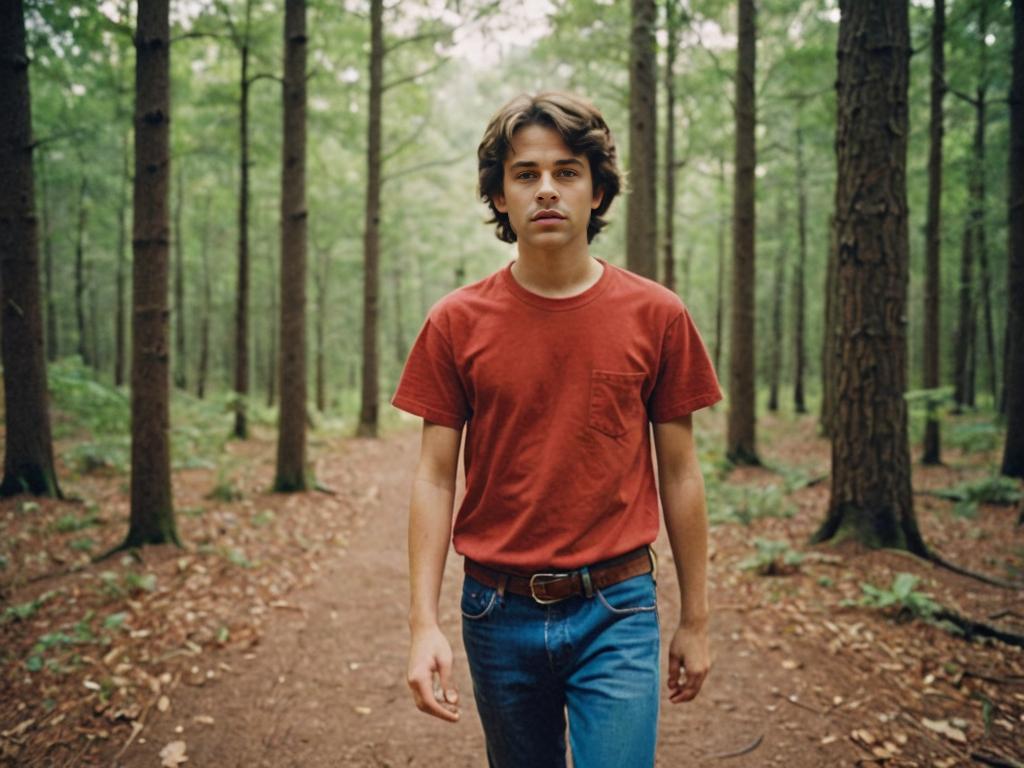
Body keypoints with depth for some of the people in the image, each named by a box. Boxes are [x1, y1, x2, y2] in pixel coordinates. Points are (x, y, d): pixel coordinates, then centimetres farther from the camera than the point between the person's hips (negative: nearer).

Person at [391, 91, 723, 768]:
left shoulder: (657, 316, -3)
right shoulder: (456, 323, -3)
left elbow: (679, 472, 2)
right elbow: (435, 477, -2)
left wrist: (695, 619, 6)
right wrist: (424, 623, -8)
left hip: (617, 614, -1)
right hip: (499, 612, 2)